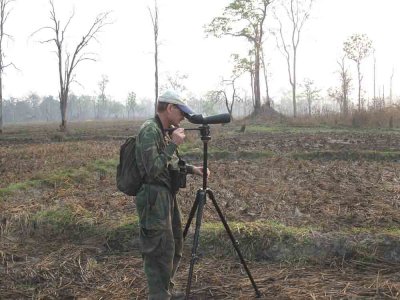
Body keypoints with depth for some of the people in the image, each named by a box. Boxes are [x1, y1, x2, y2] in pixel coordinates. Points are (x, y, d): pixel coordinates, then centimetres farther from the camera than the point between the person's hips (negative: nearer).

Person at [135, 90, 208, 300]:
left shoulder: (166, 131, 12)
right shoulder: (149, 130, -17)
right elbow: (153, 169, -25)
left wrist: (192, 169, 9)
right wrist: (173, 144, -21)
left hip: (167, 196, 10)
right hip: (154, 198, -10)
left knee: (174, 246, 18)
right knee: (160, 251, -5)